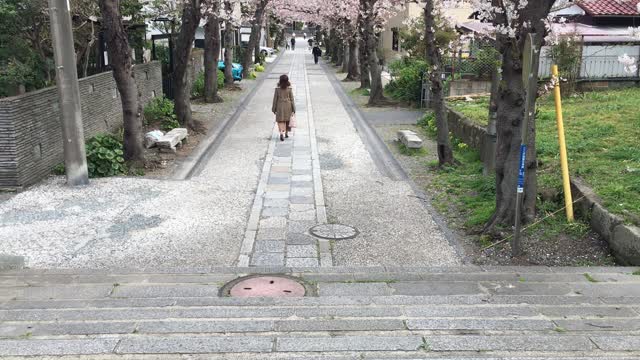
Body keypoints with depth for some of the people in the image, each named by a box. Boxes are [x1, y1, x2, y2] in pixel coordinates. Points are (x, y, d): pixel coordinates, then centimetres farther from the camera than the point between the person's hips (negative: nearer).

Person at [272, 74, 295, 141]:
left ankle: (281, 133, -23)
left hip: (280, 106, -1)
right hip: (288, 106, 1)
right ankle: (286, 133, 29)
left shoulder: (277, 89, -7)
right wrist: (293, 109, 1)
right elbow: (292, 99, -4)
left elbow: (275, 99, -3)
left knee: (280, 121, 0)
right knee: (287, 120, 17)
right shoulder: (289, 89, -5)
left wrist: (274, 109, 5)